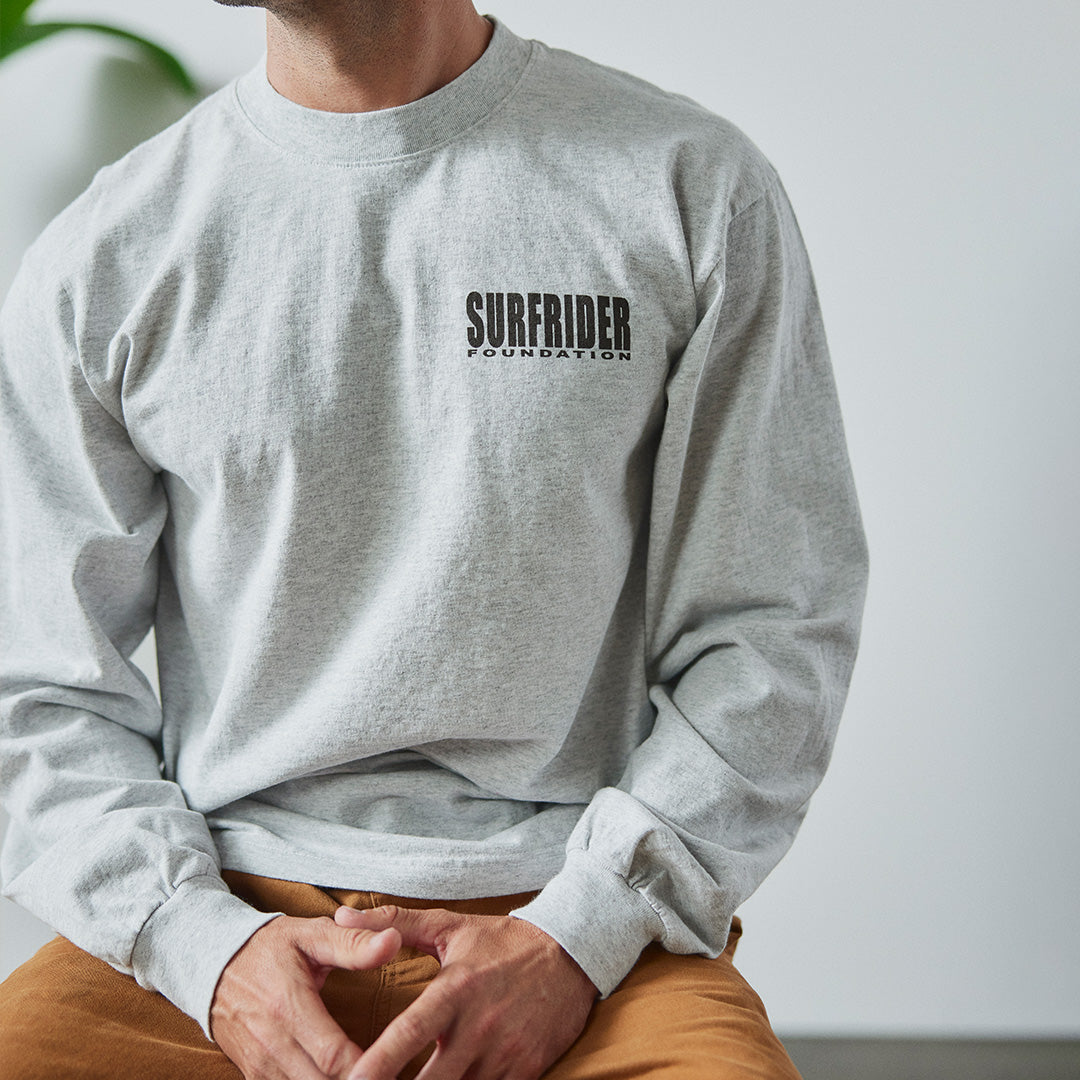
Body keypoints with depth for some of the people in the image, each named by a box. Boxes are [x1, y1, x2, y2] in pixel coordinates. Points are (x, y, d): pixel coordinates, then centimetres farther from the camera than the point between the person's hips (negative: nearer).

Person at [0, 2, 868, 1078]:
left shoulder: (697, 191, 2)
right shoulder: (97, 261, 6)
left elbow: (773, 628, 2)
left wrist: (575, 939, -9)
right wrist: (208, 946, -9)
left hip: (584, 915, -1)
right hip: (225, 903, 1)